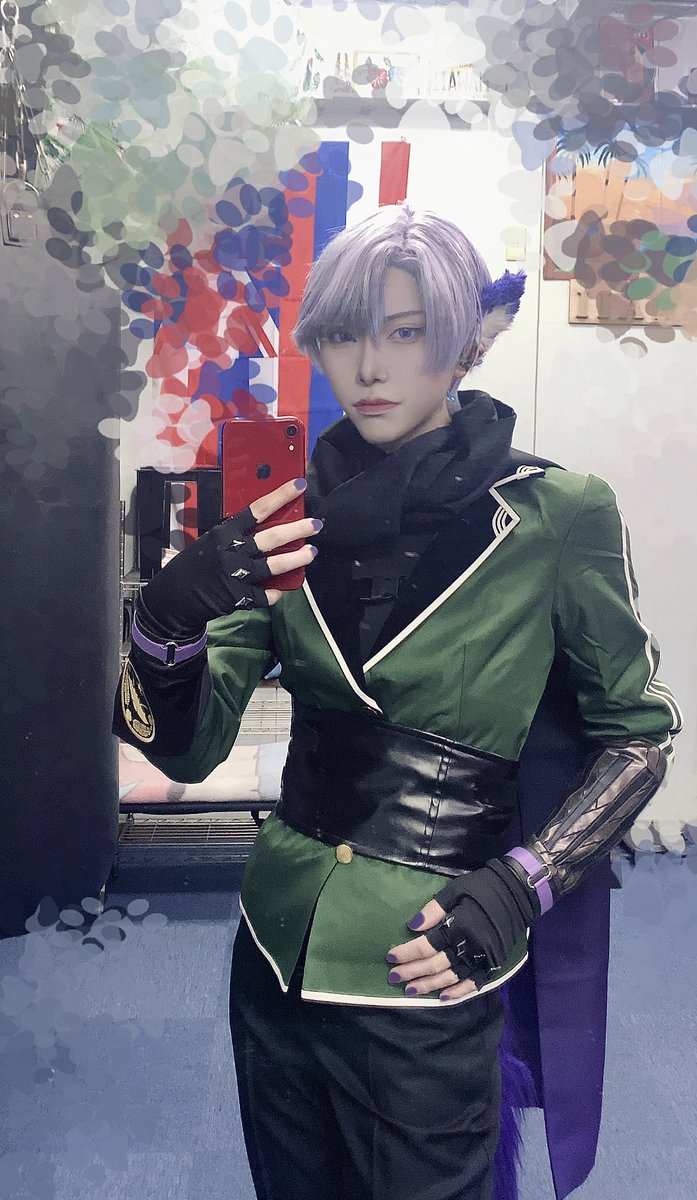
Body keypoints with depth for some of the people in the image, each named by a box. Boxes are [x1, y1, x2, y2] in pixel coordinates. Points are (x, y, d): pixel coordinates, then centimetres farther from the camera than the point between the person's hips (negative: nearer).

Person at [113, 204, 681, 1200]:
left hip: (427, 976, -4)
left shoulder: (558, 515, -14)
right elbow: (188, 748, -5)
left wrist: (516, 891, -14)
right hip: (278, 958, 4)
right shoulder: (296, 517, -3)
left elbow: (638, 731, -3)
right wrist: (168, 621, -25)